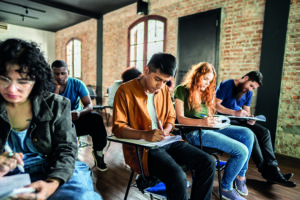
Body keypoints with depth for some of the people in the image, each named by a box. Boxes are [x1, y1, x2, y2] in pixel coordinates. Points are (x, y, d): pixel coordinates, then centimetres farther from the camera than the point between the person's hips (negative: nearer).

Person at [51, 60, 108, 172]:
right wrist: (57, 87, -22)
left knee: (96, 118, -28)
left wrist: (79, 112, -37)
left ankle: (98, 151, -9)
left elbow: (89, 105, -14)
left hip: (77, 119, 0)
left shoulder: (77, 84, -6)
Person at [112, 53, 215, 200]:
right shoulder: (125, 91, -8)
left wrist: (166, 131, -2)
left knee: (207, 163, -6)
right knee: (177, 176, -29)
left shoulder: (164, 90, 10)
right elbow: (118, 128, -10)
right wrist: (145, 135, -25)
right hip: (140, 147, -6)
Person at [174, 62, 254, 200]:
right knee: (242, 151, -17)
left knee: (248, 134, -9)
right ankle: (225, 188, 4)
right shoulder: (182, 90, -1)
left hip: (210, 128, 8)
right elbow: (180, 119, -10)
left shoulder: (207, 93, 22)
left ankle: (240, 175, 9)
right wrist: (201, 122, -25)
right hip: (194, 132, -8)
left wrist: (213, 120, -1)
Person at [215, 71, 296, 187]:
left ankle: (273, 171, -12)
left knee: (264, 132, -11)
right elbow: (216, 105, -17)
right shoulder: (226, 85, -10)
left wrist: (249, 118, -12)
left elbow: (247, 110, 13)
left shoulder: (248, 93, 14)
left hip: (240, 120, 8)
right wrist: (234, 113, -27)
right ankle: (265, 171, -12)